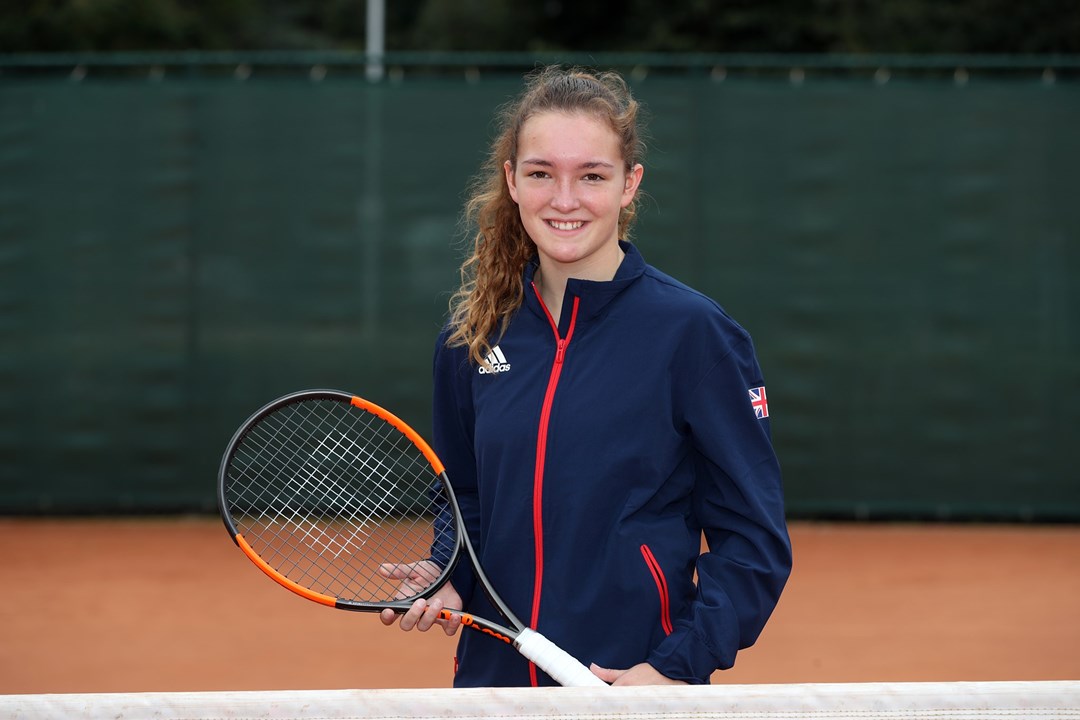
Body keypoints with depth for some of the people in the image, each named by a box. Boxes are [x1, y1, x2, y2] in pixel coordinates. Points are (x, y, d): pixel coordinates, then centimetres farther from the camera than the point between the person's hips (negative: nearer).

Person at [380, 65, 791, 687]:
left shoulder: (694, 332, -11)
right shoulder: (471, 338, 3)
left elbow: (755, 542, -9)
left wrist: (677, 667, -19)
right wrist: (445, 584, -3)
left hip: (633, 687, -4)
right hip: (493, 677, 4)